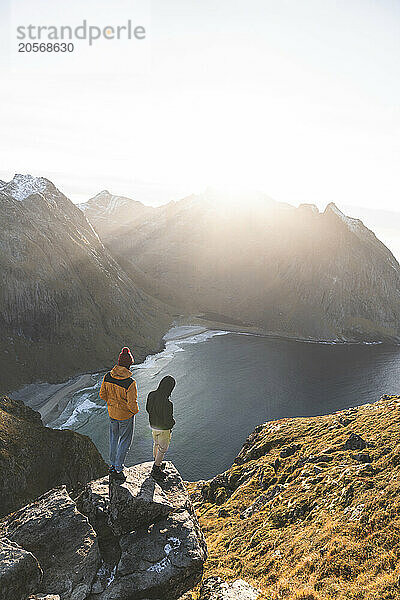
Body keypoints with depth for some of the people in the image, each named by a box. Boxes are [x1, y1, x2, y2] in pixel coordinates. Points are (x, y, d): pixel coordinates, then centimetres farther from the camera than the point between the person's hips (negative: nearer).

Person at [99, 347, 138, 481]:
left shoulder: (108, 376, -13)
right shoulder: (130, 383, -30)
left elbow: (102, 394, -1)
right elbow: (132, 404, -25)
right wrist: (135, 411, -4)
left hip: (112, 413, 6)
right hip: (126, 416, -5)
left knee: (114, 438, 24)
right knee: (125, 441, 14)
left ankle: (112, 465, 38)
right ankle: (118, 469, 20)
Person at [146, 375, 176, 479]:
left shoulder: (151, 395, -15)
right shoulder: (167, 404, -36)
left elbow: (148, 409, 2)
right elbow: (168, 421, -27)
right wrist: (172, 422, -5)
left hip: (153, 425, 7)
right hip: (164, 429, -7)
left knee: (156, 444, 29)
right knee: (162, 449, 16)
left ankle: (157, 463, 50)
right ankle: (155, 470, 30)